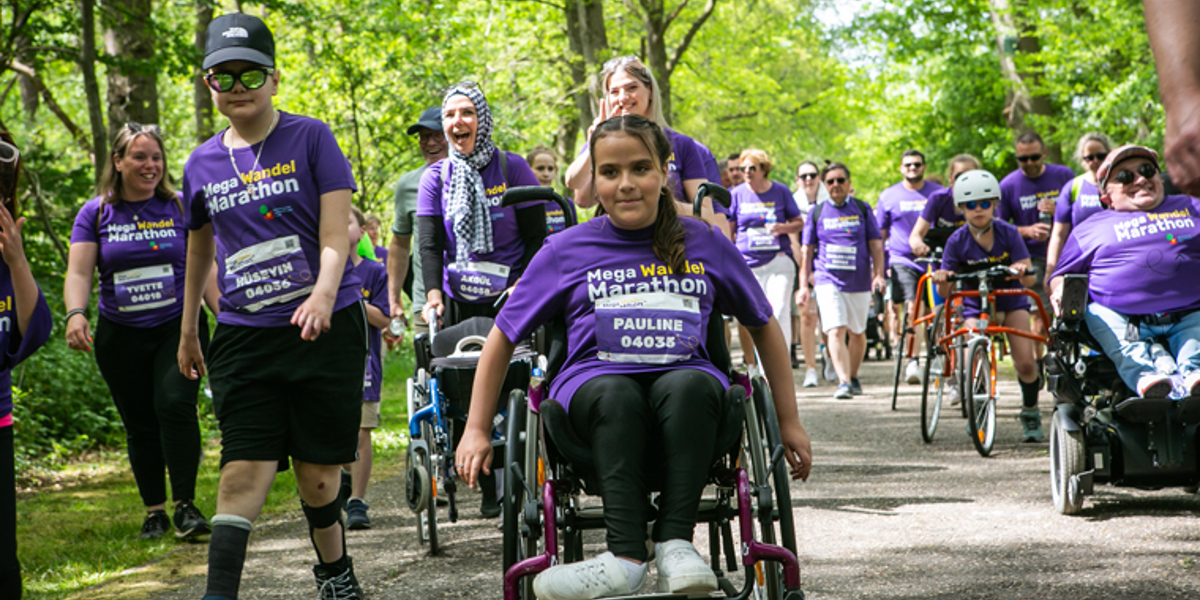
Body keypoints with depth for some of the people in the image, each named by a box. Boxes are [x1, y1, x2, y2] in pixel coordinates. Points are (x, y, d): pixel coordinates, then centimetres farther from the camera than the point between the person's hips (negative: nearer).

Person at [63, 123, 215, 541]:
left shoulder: (180, 208, 2)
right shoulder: (96, 213, 3)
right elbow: (78, 272, -4)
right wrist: (75, 314, -23)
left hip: (179, 327, -2)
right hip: (121, 337, 2)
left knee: (175, 405, -21)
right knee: (139, 425, 7)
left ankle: (185, 506, -13)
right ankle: (154, 512, 20)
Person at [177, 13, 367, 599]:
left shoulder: (310, 138, -1)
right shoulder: (203, 164, 10)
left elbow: (336, 234, -9)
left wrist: (323, 295, -28)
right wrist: (187, 332, 30)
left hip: (324, 327, -2)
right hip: (243, 337, 2)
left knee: (316, 473, 4)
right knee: (244, 472, -10)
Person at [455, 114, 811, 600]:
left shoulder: (705, 244, 13)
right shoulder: (568, 250, 10)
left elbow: (763, 326, 23)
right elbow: (504, 337, 15)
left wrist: (789, 423, 22)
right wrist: (476, 431, 10)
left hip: (684, 375, 1)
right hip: (594, 383, -1)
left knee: (689, 384, -36)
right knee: (616, 394, -37)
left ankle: (675, 544, -39)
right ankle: (626, 556, -46)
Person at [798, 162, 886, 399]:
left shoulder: (862, 209, 7)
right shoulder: (817, 212, 7)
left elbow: (875, 244, 7)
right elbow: (807, 251, 10)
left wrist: (878, 274, -6)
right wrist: (804, 285, 5)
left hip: (859, 281, 2)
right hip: (827, 280, -1)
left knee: (857, 333, 12)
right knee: (836, 331, -17)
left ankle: (853, 377, 32)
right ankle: (843, 382, -23)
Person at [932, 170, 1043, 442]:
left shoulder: (1008, 233, -13)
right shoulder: (958, 241, -14)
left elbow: (1029, 279, -18)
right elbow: (945, 292, -14)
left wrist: (1022, 270, -42)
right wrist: (942, 280, -38)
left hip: (1011, 300, 0)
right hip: (975, 305, 0)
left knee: (1025, 363, -13)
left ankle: (1030, 413, 14)